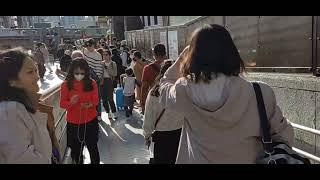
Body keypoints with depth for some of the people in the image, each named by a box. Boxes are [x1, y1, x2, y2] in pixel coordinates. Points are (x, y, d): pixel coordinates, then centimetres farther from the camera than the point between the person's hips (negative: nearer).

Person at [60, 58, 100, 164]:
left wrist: (91, 104, -20)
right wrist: (71, 102, -24)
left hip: (90, 121, 0)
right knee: (76, 148, 15)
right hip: (73, 122, 0)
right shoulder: (66, 84, -8)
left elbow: (96, 100, 2)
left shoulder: (92, 83, -5)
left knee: (92, 146, 11)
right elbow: (62, 103, -3)